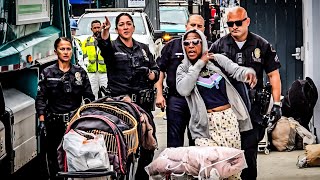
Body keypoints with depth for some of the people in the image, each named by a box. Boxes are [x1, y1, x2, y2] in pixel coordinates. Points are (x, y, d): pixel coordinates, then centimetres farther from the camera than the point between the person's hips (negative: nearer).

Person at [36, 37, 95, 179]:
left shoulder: (80, 72, 8)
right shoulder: (47, 73, 4)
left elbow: (88, 97, 9)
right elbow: (41, 98, 3)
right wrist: (42, 120, -5)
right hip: (55, 122, 0)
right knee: (54, 155, 2)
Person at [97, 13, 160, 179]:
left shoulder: (143, 49, 17)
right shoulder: (113, 47, 4)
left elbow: (156, 70, 21)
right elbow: (104, 47, -21)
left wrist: (151, 74, -4)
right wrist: (104, 33, -43)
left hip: (143, 103, 4)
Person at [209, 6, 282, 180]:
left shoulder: (262, 45, 6)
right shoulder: (219, 45, 7)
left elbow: (273, 74, 9)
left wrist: (276, 103, 3)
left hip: (252, 105, -1)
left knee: (249, 147, 0)